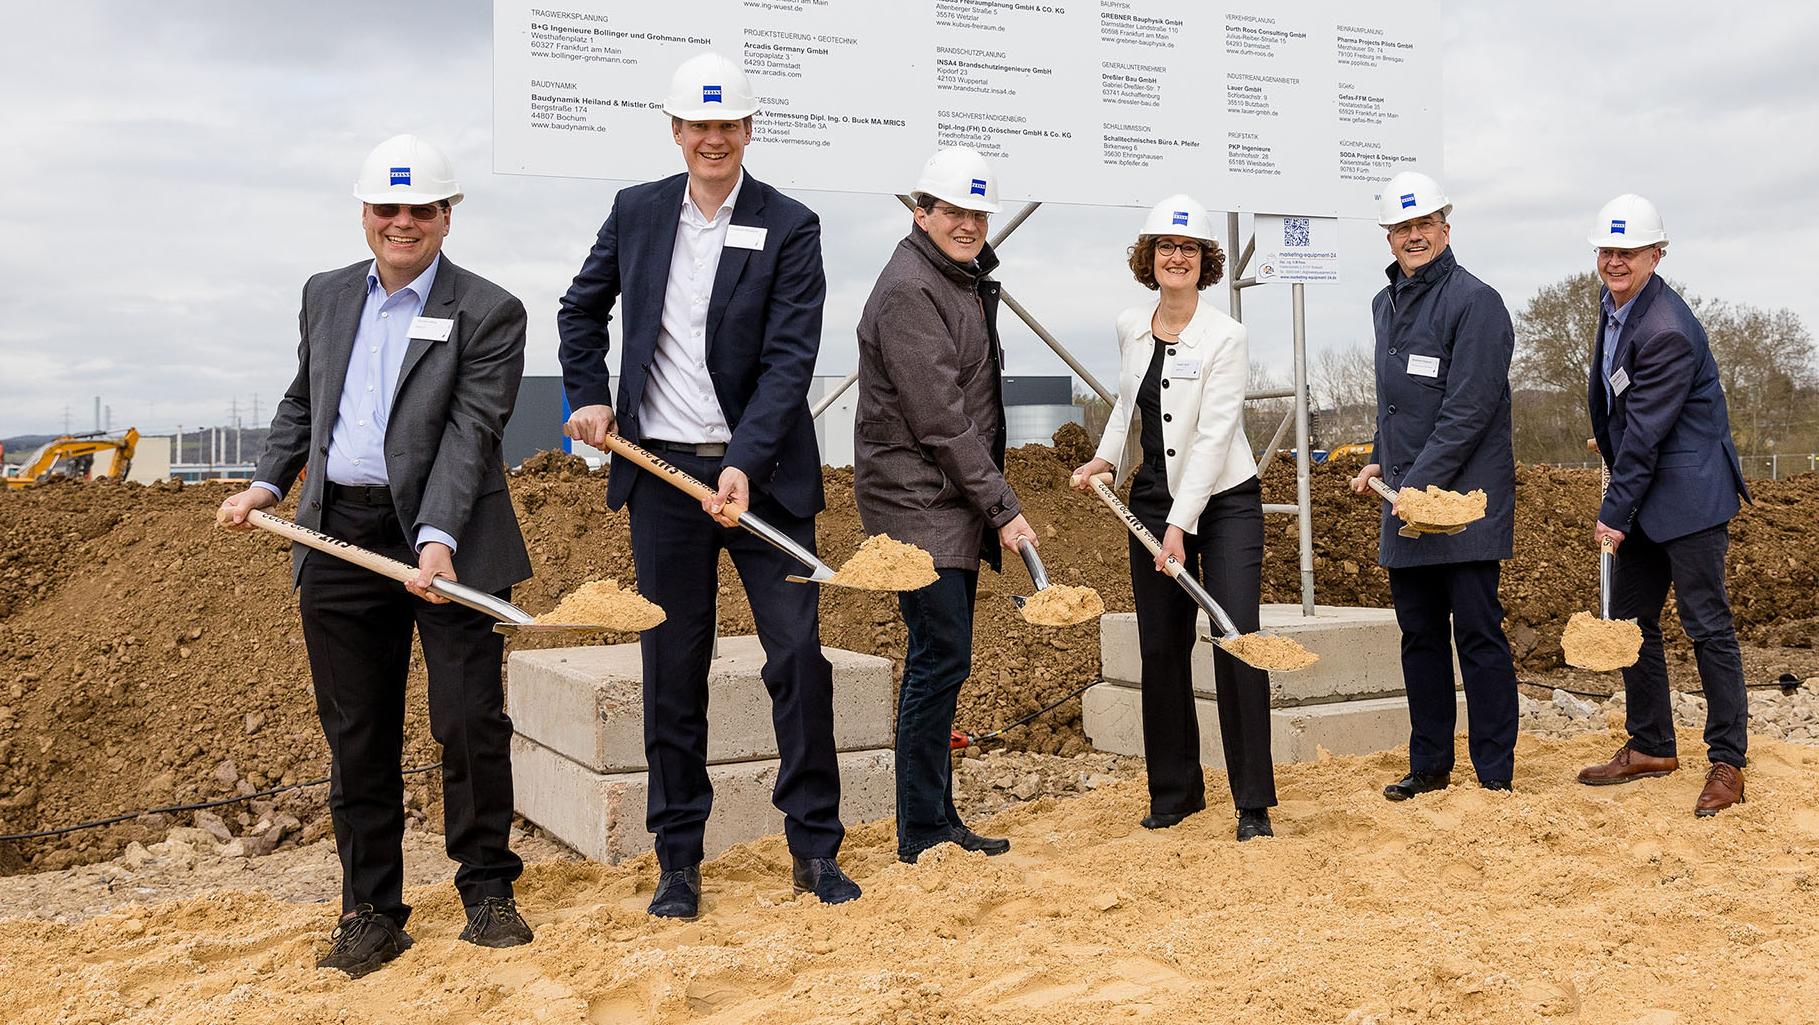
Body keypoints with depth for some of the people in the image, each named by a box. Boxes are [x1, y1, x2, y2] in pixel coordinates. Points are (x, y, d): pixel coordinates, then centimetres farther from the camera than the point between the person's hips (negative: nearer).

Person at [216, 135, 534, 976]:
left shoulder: (488, 313, -4)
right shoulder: (326, 296, 14)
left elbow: (470, 432, -14)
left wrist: (438, 538, -24)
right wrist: (267, 484, 9)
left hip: (447, 541, -4)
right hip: (340, 542, 5)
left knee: (471, 721, -1)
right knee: (357, 736, 8)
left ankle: (486, 890, 17)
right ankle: (371, 912, 19)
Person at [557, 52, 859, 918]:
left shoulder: (790, 228, -4)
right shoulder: (636, 211, 6)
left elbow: (789, 359, -11)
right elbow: (582, 308, 21)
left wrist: (745, 464, -21)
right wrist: (588, 396, 8)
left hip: (761, 472, -2)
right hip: (662, 472, 2)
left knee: (799, 654, -2)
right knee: (672, 673, 7)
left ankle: (813, 848, 12)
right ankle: (678, 860, 18)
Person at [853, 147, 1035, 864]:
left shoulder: (968, 283, 17)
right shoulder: (909, 289, -14)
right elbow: (939, 419, -20)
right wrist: (1003, 508, -18)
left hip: (956, 505, 10)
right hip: (916, 501, -10)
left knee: (942, 659, 12)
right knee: (941, 656, -9)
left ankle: (936, 821, 20)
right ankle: (921, 832, 0)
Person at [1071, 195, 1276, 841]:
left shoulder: (1226, 337, -13)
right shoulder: (1130, 327, 4)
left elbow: (1213, 437, -19)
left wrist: (1181, 525, -24)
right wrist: (1105, 457, 5)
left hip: (1224, 501, -5)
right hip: (1151, 500, 5)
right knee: (1162, 649, 7)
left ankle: (1253, 804, -3)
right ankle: (1175, 792, 20)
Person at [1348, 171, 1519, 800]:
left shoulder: (1475, 302, -10)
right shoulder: (1385, 304, 15)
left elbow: (1470, 409, -16)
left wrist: (1421, 482, -18)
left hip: (1465, 498, -8)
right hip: (1405, 499, 8)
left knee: (1478, 636, -3)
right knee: (1419, 636, 12)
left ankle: (1495, 777, 5)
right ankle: (1429, 766, 23)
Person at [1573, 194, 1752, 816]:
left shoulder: (1666, 332, -22)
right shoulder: (1612, 304, 8)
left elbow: (1645, 433, -21)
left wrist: (1615, 513, -17)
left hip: (1687, 495, -10)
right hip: (1641, 492, 10)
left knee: (1707, 625, -3)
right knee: (1630, 620, 13)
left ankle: (1727, 763, 5)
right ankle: (1650, 747, 24)